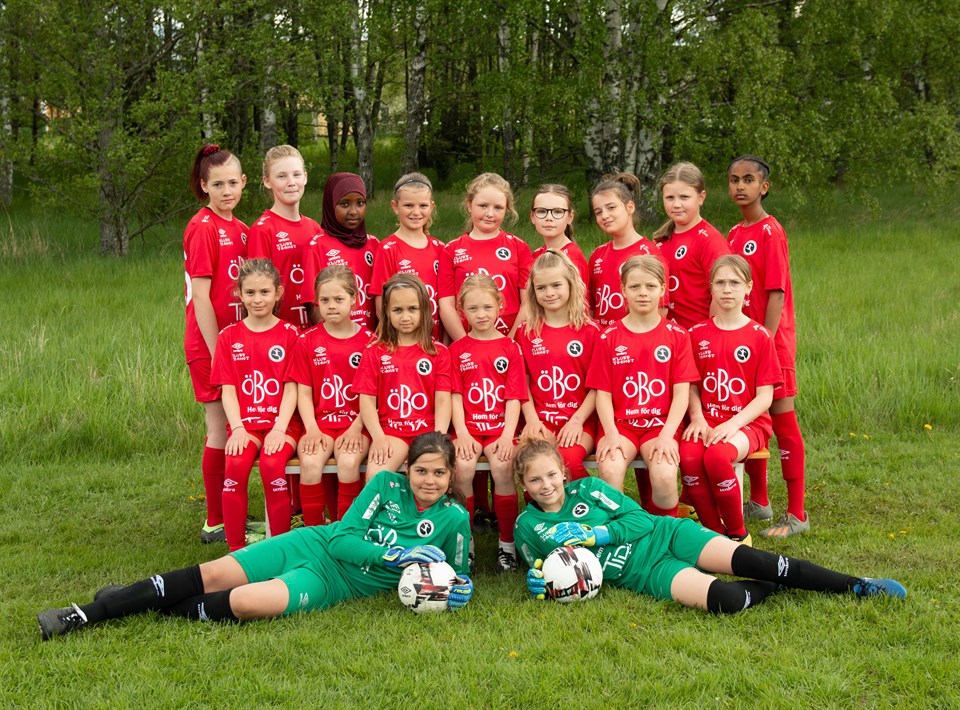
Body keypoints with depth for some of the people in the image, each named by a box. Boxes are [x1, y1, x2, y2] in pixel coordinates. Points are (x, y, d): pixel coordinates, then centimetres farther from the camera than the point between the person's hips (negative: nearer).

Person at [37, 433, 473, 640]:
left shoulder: (453, 519, -3)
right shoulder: (386, 484, 0)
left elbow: (456, 571, 10)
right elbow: (340, 537, -5)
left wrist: (458, 587, -15)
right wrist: (397, 555, -16)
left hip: (333, 583, -2)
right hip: (315, 544, 2)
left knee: (243, 604, -29)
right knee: (211, 575, -13)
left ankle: (163, 611, -2)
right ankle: (84, 615, -7)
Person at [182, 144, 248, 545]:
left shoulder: (239, 229, 12)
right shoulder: (203, 228, -12)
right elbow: (200, 297, -15)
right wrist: (217, 352, -17)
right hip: (210, 344, -8)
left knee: (232, 429, 12)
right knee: (221, 429, -2)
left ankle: (229, 515, 22)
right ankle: (217, 524, 8)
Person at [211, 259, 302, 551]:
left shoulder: (289, 334, 5)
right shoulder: (229, 336, 10)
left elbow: (291, 387, -1)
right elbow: (228, 389, 5)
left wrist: (279, 428, -14)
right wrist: (237, 427, -10)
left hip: (282, 422, -1)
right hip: (245, 422, 2)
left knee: (272, 464, -31)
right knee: (236, 465, -28)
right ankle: (235, 549, -16)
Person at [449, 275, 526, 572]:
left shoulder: (509, 348, 7)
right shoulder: (457, 349, 10)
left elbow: (514, 397, 2)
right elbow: (455, 395, 4)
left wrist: (508, 435, -12)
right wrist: (462, 433, -10)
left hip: (500, 425, -1)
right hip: (468, 426, 1)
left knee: (502, 467, -28)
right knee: (463, 467, -28)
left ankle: (507, 544, -14)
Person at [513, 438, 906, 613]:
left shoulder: (587, 488, 0)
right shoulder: (528, 527, 1)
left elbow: (638, 519, -2)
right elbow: (540, 565, 15)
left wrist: (593, 533, -15)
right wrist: (541, 582, -9)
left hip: (665, 535, 1)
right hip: (644, 572, -1)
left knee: (753, 561, -17)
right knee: (725, 599, -30)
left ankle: (859, 586, -6)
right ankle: (771, 588, 4)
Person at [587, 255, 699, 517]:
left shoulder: (677, 336, 4)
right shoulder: (608, 338, 5)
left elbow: (682, 392, -1)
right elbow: (603, 393, 3)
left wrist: (667, 435, -14)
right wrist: (611, 433, -13)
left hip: (661, 424, 0)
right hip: (620, 423, 0)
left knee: (665, 475, -28)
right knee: (609, 471, -30)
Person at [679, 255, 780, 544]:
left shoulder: (759, 336, 1)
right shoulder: (697, 334, 10)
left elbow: (765, 397, -3)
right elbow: (691, 387, 9)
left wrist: (733, 424, -17)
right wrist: (697, 418, -11)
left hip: (747, 422, -3)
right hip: (707, 419, 3)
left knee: (717, 455, -35)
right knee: (688, 455, -32)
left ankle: (738, 534, -13)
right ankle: (713, 531, -13)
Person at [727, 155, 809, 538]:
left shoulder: (770, 232, -11)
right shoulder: (734, 234, 11)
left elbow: (776, 293, -15)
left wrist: (766, 340, -20)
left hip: (771, 337, -7)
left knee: (782, 419, -3)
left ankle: (796, 514, 3)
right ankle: (759, 501, 27)